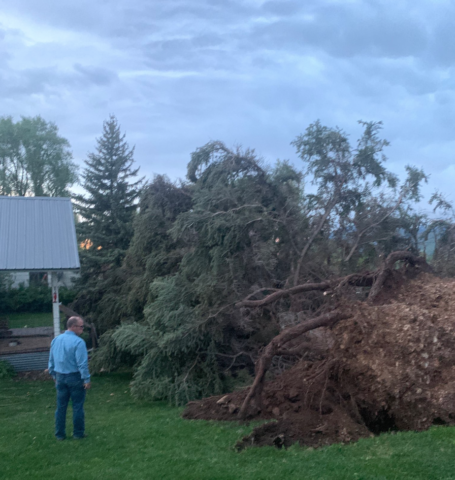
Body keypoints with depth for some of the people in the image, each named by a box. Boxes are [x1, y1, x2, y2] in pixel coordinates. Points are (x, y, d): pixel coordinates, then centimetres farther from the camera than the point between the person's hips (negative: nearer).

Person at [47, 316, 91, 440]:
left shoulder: (56, 340, 4)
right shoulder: (78, 342, -18)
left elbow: (51, 360, 13)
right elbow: (82, 363, -19)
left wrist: (54, 375, 22)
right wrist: (87, 379, -13)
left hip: (60, 377, 6)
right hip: (75, 377, -6)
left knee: (61, 406, 13)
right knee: (77, 406, 6)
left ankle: (60, 434, 19)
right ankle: (78, 433, 14)